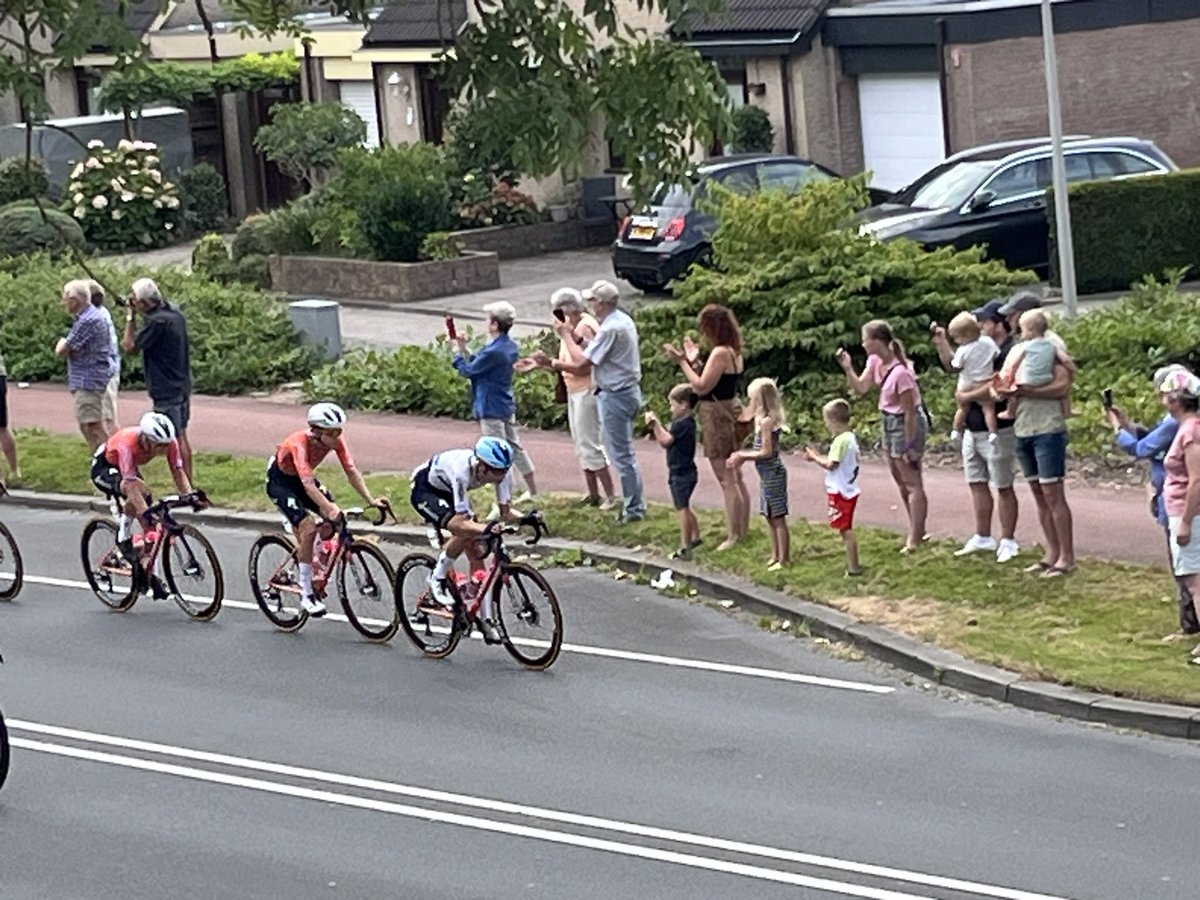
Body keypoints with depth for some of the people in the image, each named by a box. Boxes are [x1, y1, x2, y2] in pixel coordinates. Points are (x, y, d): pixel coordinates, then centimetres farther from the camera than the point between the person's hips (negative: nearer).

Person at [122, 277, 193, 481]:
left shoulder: (157, 322, -22)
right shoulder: (174, 312, 6)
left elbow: (129, 346, -15)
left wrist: (130, 317, -9)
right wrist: (138, 313, 9)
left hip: (166, 390, -9)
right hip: (182, 386, 9)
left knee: (176, 438, -5)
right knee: (182, 436, 16)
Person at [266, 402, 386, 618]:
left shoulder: (336, 439, -21)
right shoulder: (300, 443, -37)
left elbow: (351, 471, -22)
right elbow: (307, 484, -47)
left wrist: (371, 500, -34)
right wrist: (329, 508, -60)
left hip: (302, 477, 7)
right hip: (280, 480, -7)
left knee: (333, 521, -12)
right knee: (308, 527, -23)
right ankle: (306, 595, -15)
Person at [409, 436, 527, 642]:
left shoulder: (501, 471, -24)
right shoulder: (461, 471, -42)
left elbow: (505, 511, -17)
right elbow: (462, 522, -42)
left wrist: (525, 519, -37)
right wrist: (487, 528, -59)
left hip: (448, 493, 6)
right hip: (424, 490, -6)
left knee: (475, 551, -6)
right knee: (465, 532, -30)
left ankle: (487, 620, -3)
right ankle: (437, 578, -7)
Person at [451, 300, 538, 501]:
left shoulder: (493, 352, -25)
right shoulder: (511, 347, 4)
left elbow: (468, 370, -14)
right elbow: (479, 365, 10)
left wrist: (458, 351, 0)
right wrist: (464, 349, 7)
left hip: (491, 409, -9)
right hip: (507, 407, 9)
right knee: (515, 447, 19)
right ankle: (532, 491, 27)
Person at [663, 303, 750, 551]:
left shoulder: (720, 354, -20)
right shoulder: (734, 352, 10)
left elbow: (701, 387, -21)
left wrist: (682, 362, -15)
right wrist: (694, 361, 15)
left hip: (717, 417, -10)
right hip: (730, 412, 10)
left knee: (727, 481, -5)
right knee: (736, 479, 15)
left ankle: (734, 536, -2)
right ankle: (743, 530, 22)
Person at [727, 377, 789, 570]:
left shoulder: (766, 422, -19)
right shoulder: (764, 419, 10)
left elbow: (766, 452, -21)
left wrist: (742, 456, -11)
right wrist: (742, 455, 9)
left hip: (772, 473, -10)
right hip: (768, 474, 10)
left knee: (778, 518, -5)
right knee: (771, 518, 17)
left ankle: (784, 559, -1)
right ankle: (775, 556, 25)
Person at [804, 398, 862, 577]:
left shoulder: (840, 441, -21)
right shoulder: (851, 438, 9)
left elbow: (831, 464, -23)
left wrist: (815, 457, -9)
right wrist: (819, 456, 11)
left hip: (840, 492, -10)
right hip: (849, 489, 10)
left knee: (845, 530, -4)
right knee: (846, 530, 17)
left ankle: (853, 567, 0)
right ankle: (852, 564, 24)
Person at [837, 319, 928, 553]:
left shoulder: (900, 372, -29)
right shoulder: (875, 361, -3)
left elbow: (909, 411, -24)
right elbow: (861, 387, 6)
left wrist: (909, 446, -19)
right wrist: (847, 367, -8)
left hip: (906, 424, -10)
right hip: (890, 421, 10)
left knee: (912, 483, -1)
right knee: (901, 481, 19)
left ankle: (914, 538, 4)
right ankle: (917, 531, 31)